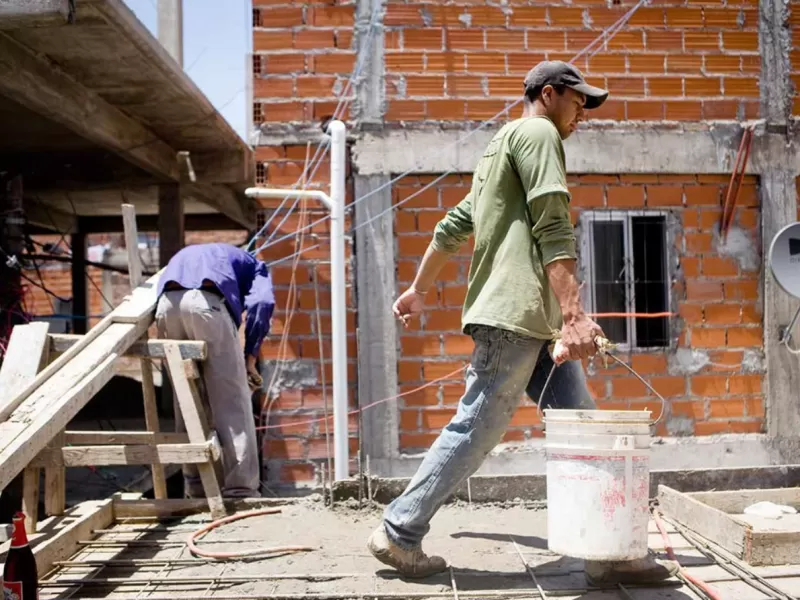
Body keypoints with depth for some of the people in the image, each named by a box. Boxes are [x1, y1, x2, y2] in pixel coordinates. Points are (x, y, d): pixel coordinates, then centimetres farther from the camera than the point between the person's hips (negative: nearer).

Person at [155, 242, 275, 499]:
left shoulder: (183, 256, 44)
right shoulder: (252, 265, 30)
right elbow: (261, 303, 7)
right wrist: (250, 357, 7)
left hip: (167, 304, 5)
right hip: (206, 302, -4)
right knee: (232, 401, 2)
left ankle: (195, 486, 20)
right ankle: (241, 489, -3)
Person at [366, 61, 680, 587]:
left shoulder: (504, 144, 28)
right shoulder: (538, 133, -2)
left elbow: (452, 226, 30)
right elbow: (553, 231, -15)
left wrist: (419, 290, 35)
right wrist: (575, 313, -22)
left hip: (534, 323, 10)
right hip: (515, 312, -10)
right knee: (475, 431, -6)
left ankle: (606, 553, 4)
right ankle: (398, 534, 5)